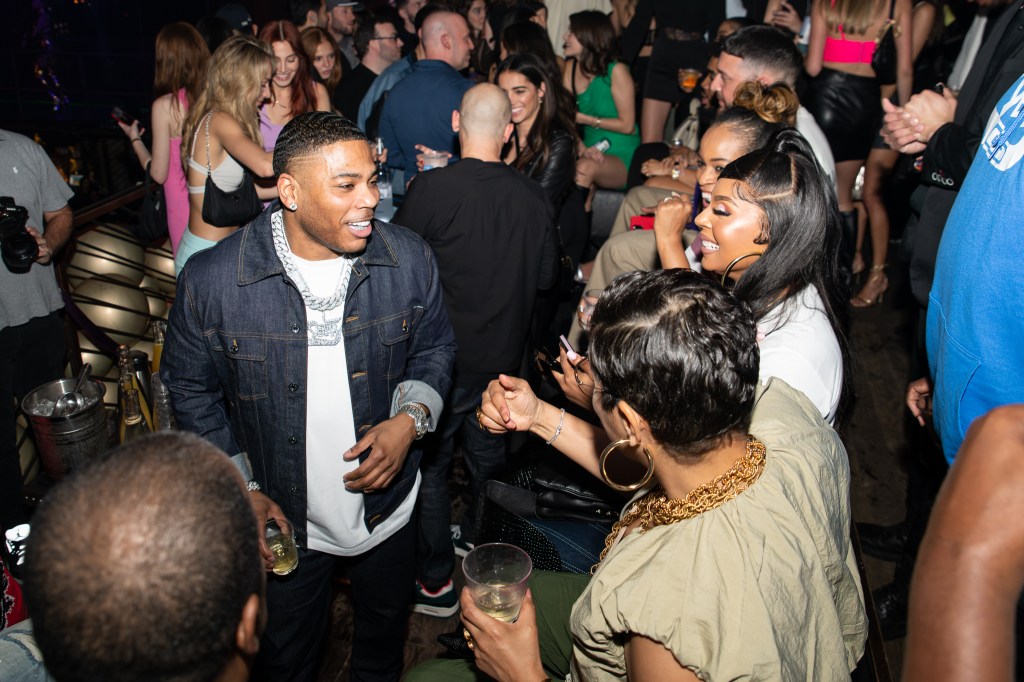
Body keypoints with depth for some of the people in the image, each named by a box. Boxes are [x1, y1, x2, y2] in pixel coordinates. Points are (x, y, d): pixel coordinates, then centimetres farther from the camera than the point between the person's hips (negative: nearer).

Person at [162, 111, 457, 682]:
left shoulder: (409, 259, -15)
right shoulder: (212, 280, -19)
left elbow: (435, 347, 1)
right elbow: (191, 390, -5)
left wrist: (412, 417, -17)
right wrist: (241, 492, -8)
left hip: (388, 508, 2)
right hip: (281, 521, -1)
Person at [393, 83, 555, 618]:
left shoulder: (431, 187, -20)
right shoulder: (532, 197, -8)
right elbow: (545, 276, 3)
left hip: (443, 356, -4)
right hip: (503, 356, 4)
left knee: (429, 463, 12)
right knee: (488, 456, 24)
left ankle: (436, 582, 22)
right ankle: (479, 539, 47)